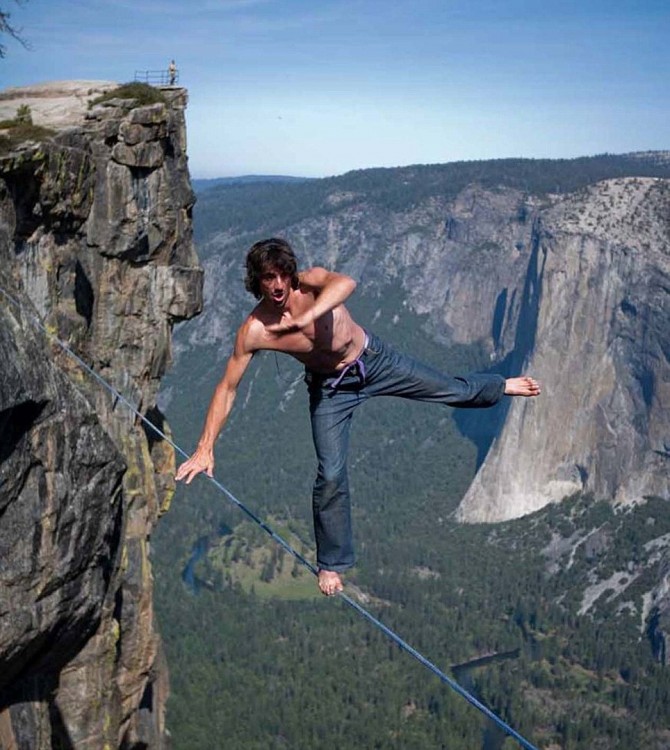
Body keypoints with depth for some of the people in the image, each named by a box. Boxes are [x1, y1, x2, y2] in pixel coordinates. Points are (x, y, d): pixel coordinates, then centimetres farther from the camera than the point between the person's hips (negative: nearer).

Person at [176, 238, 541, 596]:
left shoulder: (309, 283, -26)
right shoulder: (253, 331, -24)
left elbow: (345, 283, -49)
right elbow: (227, 389, -20)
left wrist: (305, 317, -64)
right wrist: (205, 448, -26)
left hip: (373, 360, 1)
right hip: (331, 389, 0)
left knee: (455, 391, 12)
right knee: (331, 474, -7)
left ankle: (501, 387, 47)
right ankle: (330, 565, 12)